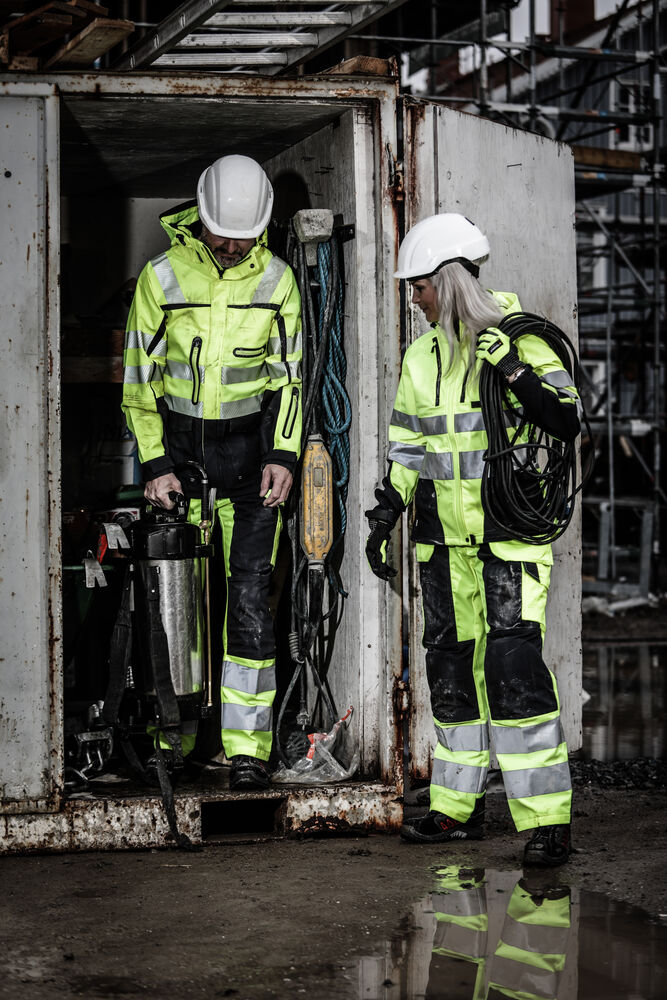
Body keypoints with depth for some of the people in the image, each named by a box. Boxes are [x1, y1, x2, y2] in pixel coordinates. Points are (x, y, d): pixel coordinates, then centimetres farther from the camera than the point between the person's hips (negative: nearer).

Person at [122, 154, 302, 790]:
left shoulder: (276, 280, 1)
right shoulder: (161, 277, -3)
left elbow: (288, 377, 7)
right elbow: (139, 377, 1)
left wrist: (283, 457, -4)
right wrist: (154, 464, -6)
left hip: (249, 449, 0)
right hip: (178, 444, 0)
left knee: (250, 595, -8)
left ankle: (247, 748, -5)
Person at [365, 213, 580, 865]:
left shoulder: (524, 340, -5)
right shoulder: (423, 357, 13)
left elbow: (568, 424, -11)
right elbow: (407, 450, 19)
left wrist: (516, 373, -22)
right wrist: (383, 518, 13)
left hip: (509, 535, -6)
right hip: (444, 539, 6)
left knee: (514, 663, -15)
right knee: (450, 664, 9)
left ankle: (547, 819, -12)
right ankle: (458, 808, 20)